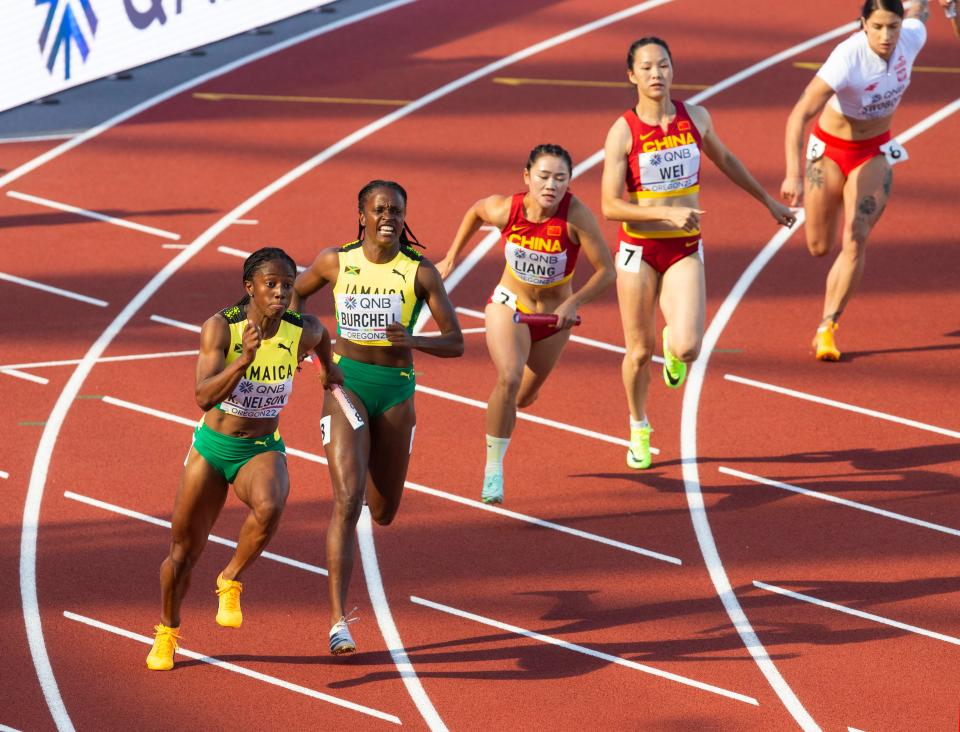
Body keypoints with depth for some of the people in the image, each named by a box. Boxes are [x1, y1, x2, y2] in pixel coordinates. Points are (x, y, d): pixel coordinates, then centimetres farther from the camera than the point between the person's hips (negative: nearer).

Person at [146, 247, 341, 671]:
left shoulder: (304, 332, -11)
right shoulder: (220, 327, -19)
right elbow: (204, 397, -29)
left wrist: (328, 369, 31)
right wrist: (244, 359, -41)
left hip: (262, 450, 0)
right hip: (212, 448, 0)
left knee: (269, 507, -35)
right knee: (183, 552, 10)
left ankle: (231, 583, -9)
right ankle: (167, 633, 37)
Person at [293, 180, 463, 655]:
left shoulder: (420, 272, -5)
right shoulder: (336, 261, -2)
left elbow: (455, 343, -7)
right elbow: (295, 293, 20)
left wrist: (414, 341, -26)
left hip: (397, 391, 2)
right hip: (347, 385, -1)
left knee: (383, 514, 15)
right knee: (347, 501, -19)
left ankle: (365, 472, 56)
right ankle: (337, 621, -22)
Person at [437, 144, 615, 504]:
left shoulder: (576, 214, -29)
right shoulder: (504, 209, -23)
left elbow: (606, 271, -23)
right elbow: (475, 211, 2)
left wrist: (574, 302, -35)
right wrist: (451, 258, 7)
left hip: (554, 317, 1)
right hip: (508, 305, -1)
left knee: (524, 396, 21)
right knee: (509, 377, -29)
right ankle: (493, 468, -14)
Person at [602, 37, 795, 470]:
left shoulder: (695, 117, 0)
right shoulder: (623, 132, -11)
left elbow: (724, 160, 20)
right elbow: (610, 206, -13)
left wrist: (768, 201, 28)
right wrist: (667, 213, -25)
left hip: (685, 251, 2)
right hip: (639, 251, -2)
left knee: (687, 348, -16)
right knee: (639, 352, 7)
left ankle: (673, 346, 24)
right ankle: (639, 431, 34)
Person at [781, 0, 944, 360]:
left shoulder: (911, 38, -21)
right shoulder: (848, 59, -34)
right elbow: (798, 116, -38)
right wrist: (794, 174, -46)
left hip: (875, 152, 3)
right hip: (830, 148, -3)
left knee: (855, 240, -12)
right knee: (819, 247, 9)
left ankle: (826, 330, -6)